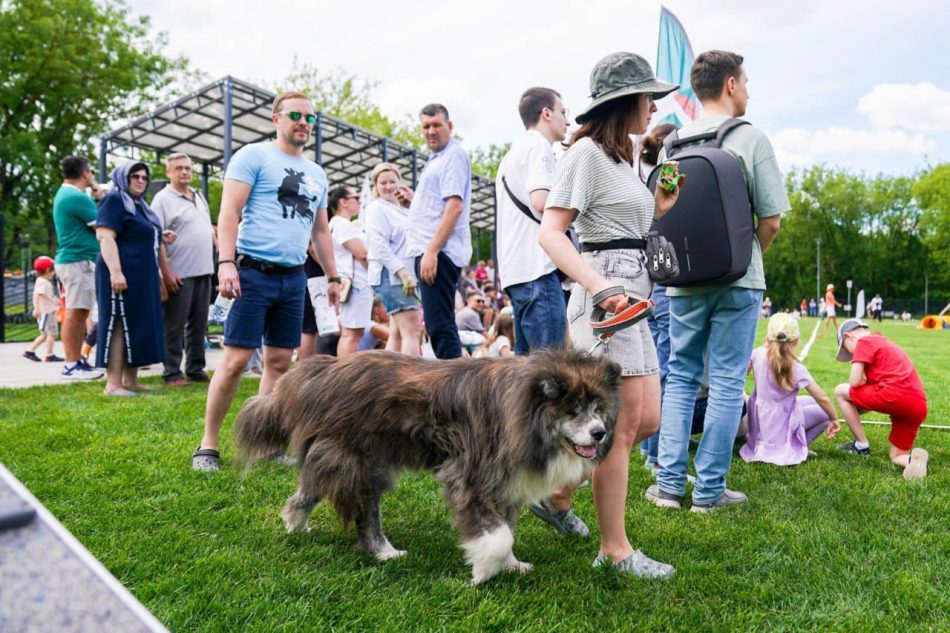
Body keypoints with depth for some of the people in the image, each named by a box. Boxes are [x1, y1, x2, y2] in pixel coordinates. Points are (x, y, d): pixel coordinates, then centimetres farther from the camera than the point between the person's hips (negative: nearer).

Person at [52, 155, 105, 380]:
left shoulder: (65, 194, 18)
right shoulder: (77, 197, -15)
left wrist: (95, 191, 16)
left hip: (74, 260, 11)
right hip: (79, 261, -11)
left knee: (79, 313, 13)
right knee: (75, 313, -10)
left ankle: (76, 361, 18)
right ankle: (71, 366, -8)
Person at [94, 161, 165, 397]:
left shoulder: (139, 204, 20)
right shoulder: (114, 200, -7)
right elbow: (105, 237, -18)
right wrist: (115, 271, -26)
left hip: (142, 276, 9)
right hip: (122, 274, -9)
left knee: (138, 326, 10)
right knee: (119, 326, -8)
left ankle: (130, 381, 16)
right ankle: (113, 384, -5)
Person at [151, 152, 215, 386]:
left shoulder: (199, 197, 17)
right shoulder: (162, 199, -6)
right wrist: (166, 272, -18)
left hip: (204, 271, 7)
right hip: (179, 274, -7)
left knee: (199, 325, 11)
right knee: (175, 327, -2)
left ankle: (196, 369, 20)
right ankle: (172, 373, 5)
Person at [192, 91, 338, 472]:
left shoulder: (316, 174, 19)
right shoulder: (253, 156, 0)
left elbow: (321, 230, 24)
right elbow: (229, 212, -9)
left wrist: (333, 276, 19)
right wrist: (226, 262, -20)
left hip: (294, 279, 6)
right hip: (253, 272, -6)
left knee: (280, 362, 6)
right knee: (236, 359, -7)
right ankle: (207, 445, 5)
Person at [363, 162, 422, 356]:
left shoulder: (401, 209, 22)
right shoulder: (376, 208, -4)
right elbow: (379, 246, -16)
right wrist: (403, 272, -23)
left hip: (405, 276, 9)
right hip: (392, 277, -9)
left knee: (397, 334, 9)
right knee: (412, 332, -16)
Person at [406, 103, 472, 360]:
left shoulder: (453, 154, -6)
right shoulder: (436, 159, 24)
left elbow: (455, 206, -17)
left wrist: (431, 251, -22)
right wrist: (413, 201, 12)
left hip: (439, 252, -10)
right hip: (429, 251, 10)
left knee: (440, 325, -13)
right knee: (440, 324, 13)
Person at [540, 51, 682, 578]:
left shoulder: (621, 157, 22)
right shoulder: (586, 151, -7)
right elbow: (550, 232, -17)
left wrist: (659, 210, 15)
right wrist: (599, 286, -29)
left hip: (633, 291, 10)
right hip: (606, 293, -10)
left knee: (647, 419, 9)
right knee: (623, 422, -5)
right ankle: (615, 549, 7)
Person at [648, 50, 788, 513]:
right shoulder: (750, 138, -6)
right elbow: (771, 219, -8)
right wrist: (749, 256, 9)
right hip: (737, 281, -3)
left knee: (679, 378, 12)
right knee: (726, 383, 4)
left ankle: (669, 482, 12)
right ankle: (709, 489, 10)